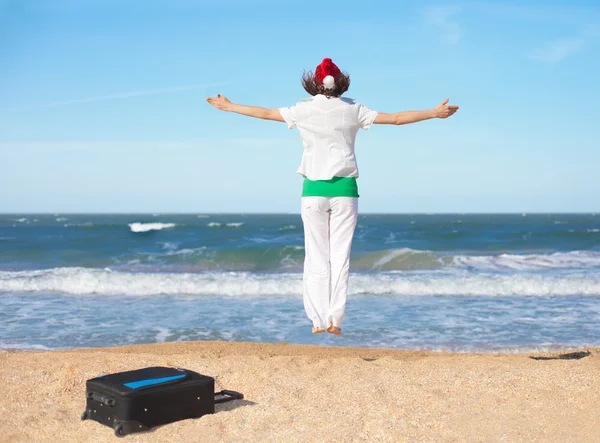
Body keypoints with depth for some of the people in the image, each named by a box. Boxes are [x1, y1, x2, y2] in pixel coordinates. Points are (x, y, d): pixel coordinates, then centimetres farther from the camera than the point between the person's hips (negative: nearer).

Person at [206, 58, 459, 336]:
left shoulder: (303, 109, 1)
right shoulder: (353, 110, 1)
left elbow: (264, 113, 11)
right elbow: (397, 118, 2)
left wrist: (227, 106, 25)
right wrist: (434, 113, 11)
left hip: (314, 190, 0)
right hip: (344, 189, 0)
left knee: (316, 257, 5)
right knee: (340, 256, 4)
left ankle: (318, 320, 5)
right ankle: (334, 320, 2)